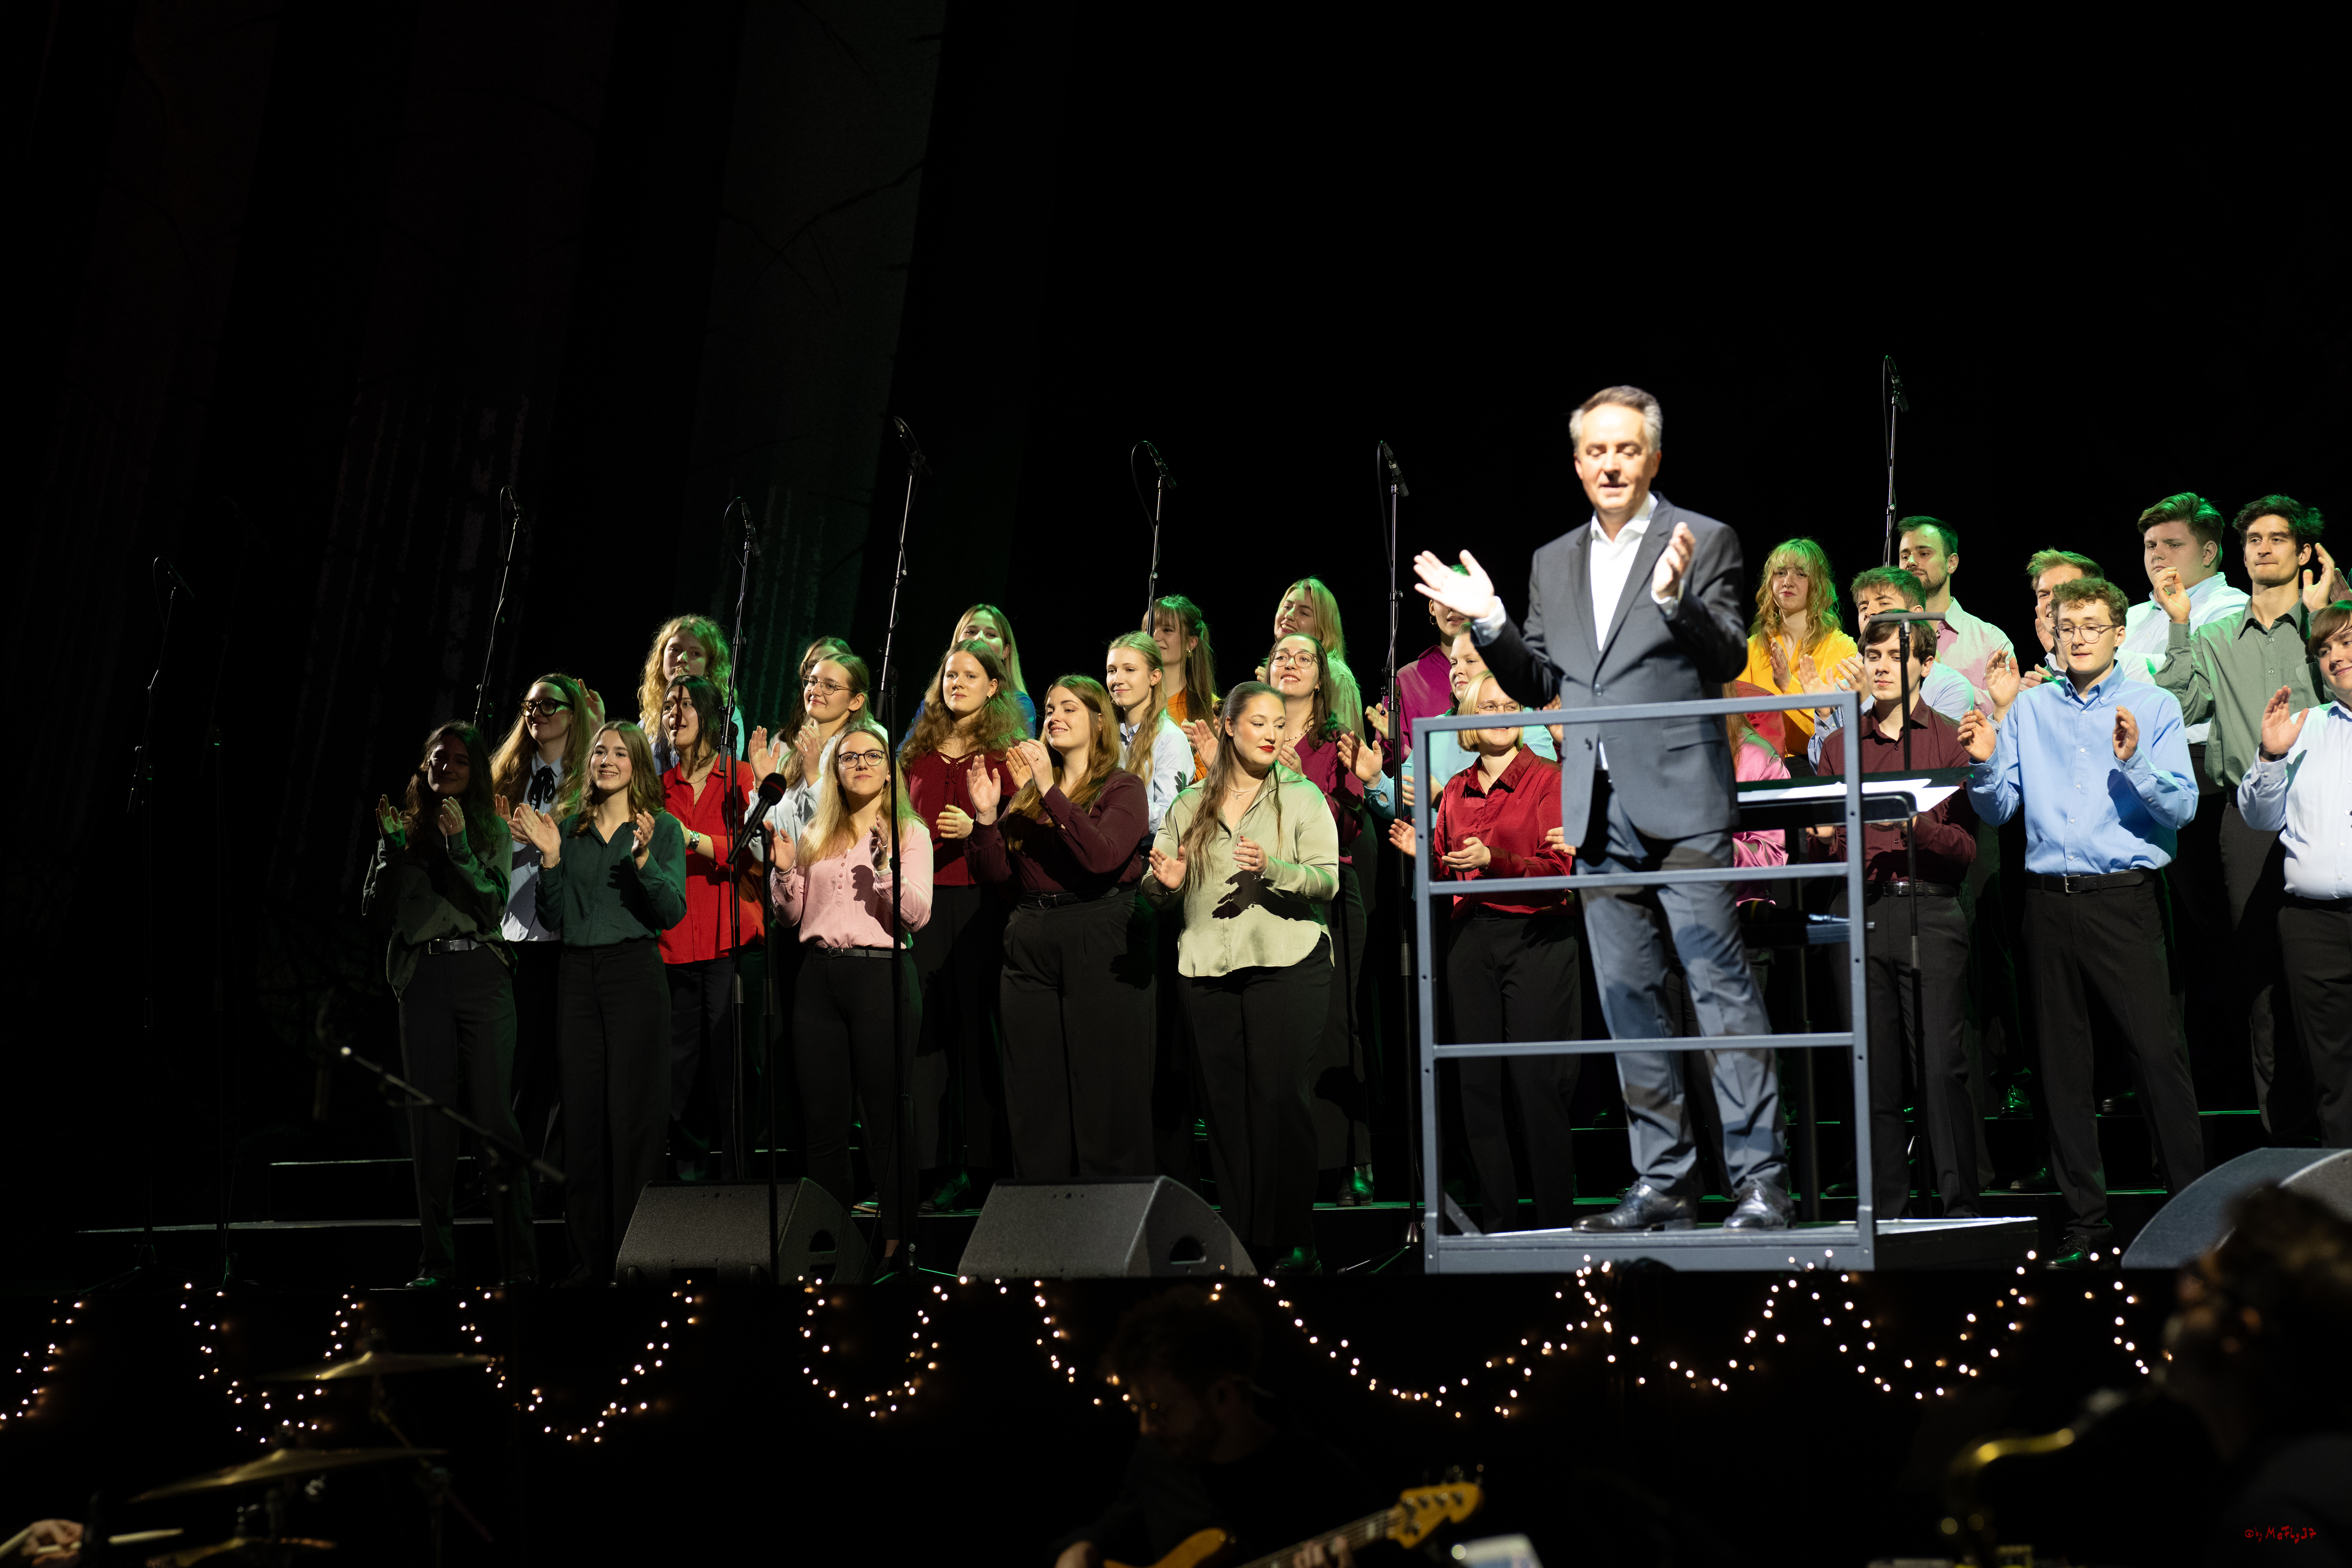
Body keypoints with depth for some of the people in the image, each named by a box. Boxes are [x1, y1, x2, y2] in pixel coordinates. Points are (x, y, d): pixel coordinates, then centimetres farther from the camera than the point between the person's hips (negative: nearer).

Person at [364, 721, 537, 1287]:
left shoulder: (491, 831, 10)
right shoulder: (407, 828, 14)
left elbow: (492, 905, -3)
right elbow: (375, 904, 8)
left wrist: (458, 842, -11)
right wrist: (390, 845, -4)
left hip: (481, 971, -2)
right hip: (424, 976, 2)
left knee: (494, 1114, -7)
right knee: (430, 1117, 1)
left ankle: (519, 1262, -7)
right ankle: (437, 1259, 5)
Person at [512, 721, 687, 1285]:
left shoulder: (662, 829, 2)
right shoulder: (568, 828, 12)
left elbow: (673, 913, -8)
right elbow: (552, 920, 9)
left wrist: (642, 858, -21)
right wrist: (550, 858, -4)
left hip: (635, 973, -4)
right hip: (579, 976, 4)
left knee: (633, 1116, -4)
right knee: (582, 1114, 4)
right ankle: (588, 1260, 11)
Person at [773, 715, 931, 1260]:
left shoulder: (910, 834, 4)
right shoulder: (814, 837, 16)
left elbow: (918, 916, -7)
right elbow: (795, 916, 18)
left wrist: (885, 866, -20)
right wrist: (785, 873, 1)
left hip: (881, 974, -4)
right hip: (820, 976, 4)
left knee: (885, 1118, -3)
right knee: (824, 1117, 6)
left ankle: (895, 1242, 2)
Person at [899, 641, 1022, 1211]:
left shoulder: (1006, 753, 4)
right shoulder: (920, 752, 17)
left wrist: (978, 827, -18)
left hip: (980, 901, -4)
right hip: (923, 899, 4)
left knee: (977, 1025, -4)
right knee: (927, 1030, 2)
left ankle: (982, 1164, 0)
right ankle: (936, 1164, 6)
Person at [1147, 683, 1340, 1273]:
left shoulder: (1303, 798, 5)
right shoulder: (1189, 806, 14)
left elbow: (1328, 881, -4)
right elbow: (1155, 888, 17)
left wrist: (1272, 870, -22)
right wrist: (1166, 883, -7)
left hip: (1285, 964, -3)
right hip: (1208, 969, 3)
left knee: (1281, 1097, -7)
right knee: (1223, 1102, 3)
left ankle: (1293, 1241, -3)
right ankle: (1238, 1236, 9)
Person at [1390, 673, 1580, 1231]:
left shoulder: (1547, 778, 0)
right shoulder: (1456, 789, 15)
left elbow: (1561, 868, -9)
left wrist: (1493, 859, -19)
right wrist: (1422, 852, 0)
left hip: (1536, 939, -5)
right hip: (1471, 941, 5)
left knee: (1537, 1082, -8)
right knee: (1477, 1083, 4)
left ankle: (1557, 1220, -1)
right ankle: (1500, 1221, 12)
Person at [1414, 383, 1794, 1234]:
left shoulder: (1703, 541, 1)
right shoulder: (1553, 563, 16)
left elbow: (1727, 662, -8)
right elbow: (1539, 684, 17)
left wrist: (1675, 598, -24)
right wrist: (1488, 624, 3)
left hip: (1680, 798, -6)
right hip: (1599, 809, 6)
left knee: (1722, 985, -9)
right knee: (1630, 1001, 8)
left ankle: (1760, 1179, -6)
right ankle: (1663, 1182, 15)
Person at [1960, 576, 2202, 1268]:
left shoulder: (2154, 706, 4)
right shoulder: (2029, 709, 13)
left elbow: (2183, 806, -6)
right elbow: (1998, 809, 11)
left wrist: (2134, 762, -22)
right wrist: (1984, 764, -8)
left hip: (2126, 896, -4)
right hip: (2050, 897, 4)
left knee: (2160, 1051, -9)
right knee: (2062, 1060, 7)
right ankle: (2084, 1219, 14)